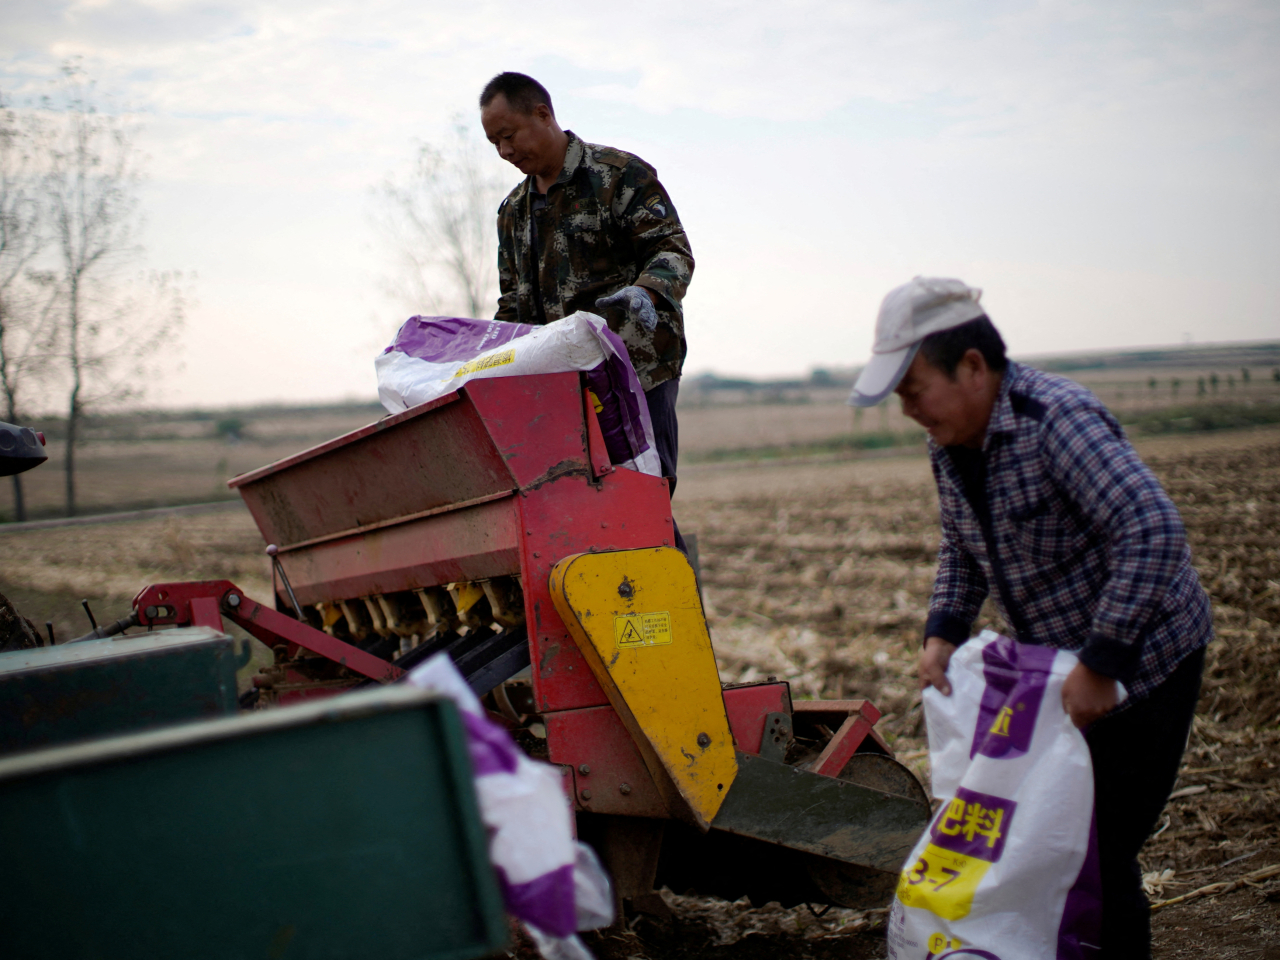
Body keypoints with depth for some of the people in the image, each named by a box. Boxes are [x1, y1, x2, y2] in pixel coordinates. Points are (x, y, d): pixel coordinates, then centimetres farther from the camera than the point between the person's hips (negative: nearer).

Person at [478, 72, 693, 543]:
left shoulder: (621, 174, 0)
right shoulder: (513, 210, 20)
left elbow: (672, 249, -9)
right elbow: (514, 304, 25)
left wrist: (645, 292, -29)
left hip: (637, 368, -6)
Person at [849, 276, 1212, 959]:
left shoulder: (1057, 420, -26)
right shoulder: (949, 443, -1)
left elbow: (1153, 532, -35)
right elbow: (960, 549, 14)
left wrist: (1100, 665, -33)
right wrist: (943, 632, -3)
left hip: (1141, 660, -8)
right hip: (1052, 664, 8)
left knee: (1099, 849, -8)